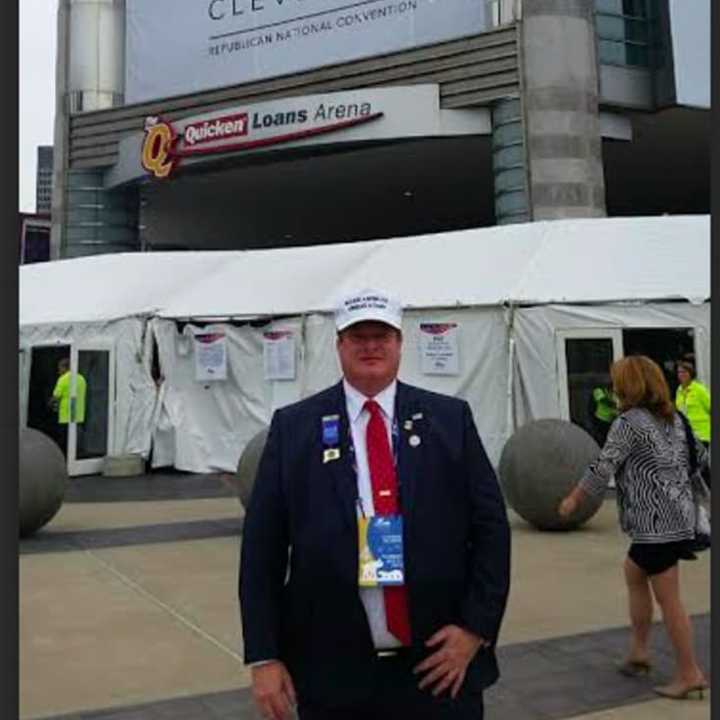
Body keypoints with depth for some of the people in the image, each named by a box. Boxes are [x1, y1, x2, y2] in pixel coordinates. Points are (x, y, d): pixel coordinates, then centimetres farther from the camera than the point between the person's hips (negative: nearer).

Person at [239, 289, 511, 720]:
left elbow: (491, 526, 1)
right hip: (332, 673, 0)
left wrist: (475, 627, -6)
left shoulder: (450, 418, 1)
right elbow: (262, 545, -1)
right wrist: (264, 656, -4)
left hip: (439, 663, 0)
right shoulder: (293, 427, -1)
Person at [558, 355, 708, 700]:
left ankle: (689, 673, 8)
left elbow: (603, 468, -11)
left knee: (668, 599, 0)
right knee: (634, 575, 20)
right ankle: (639, 652, 25)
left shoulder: (628, 422, -12)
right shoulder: (673, 418, 12)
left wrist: (573, 498, 2)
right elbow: (700, 457, 21)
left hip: (658, 521, -9)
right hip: (677, 515, 9)